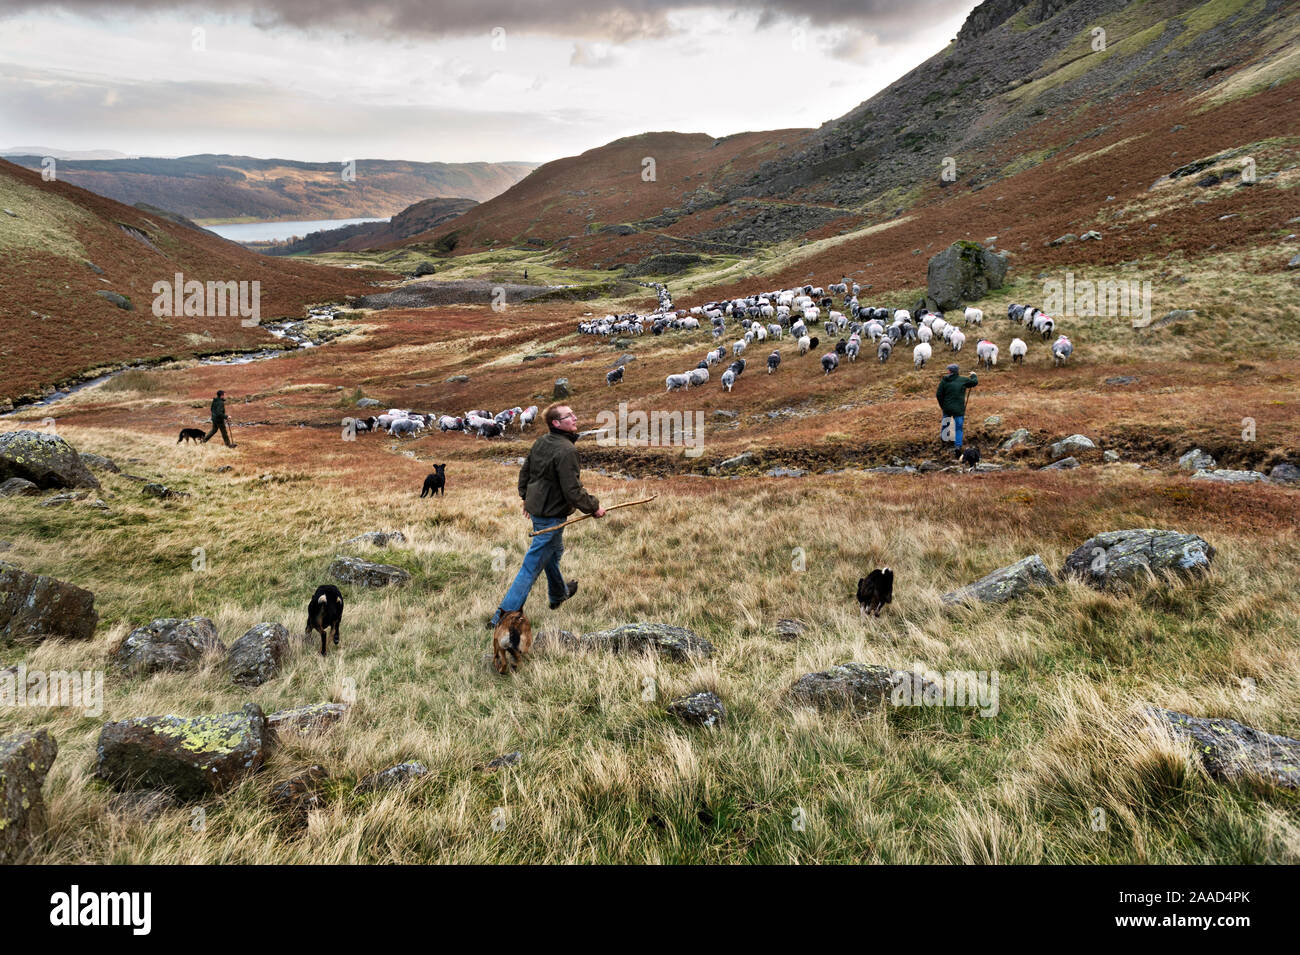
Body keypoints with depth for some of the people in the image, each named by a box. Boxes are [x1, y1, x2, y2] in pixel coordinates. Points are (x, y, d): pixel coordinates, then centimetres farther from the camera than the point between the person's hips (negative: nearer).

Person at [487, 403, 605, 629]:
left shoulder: (541, 442, 2)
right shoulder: (566, 451, -25)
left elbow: (525, 471, 13)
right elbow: (572, 491, -25)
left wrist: (526, 498, 27)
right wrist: (594, 507, -10)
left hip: (536, 507, 10)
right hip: (552, 514, -10)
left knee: (554, 551, 30)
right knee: (533, 565, -2)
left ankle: (559, 594, 52)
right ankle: (504, 614, 2)